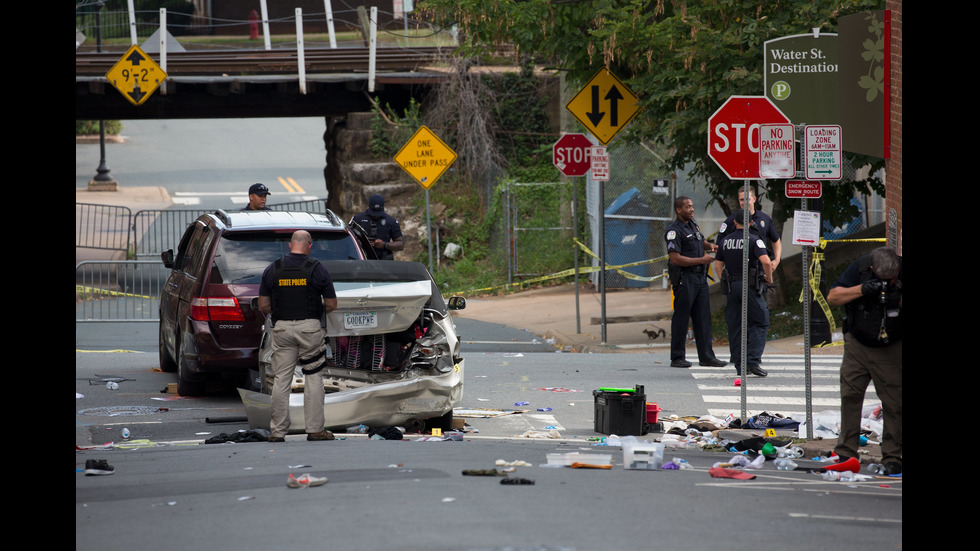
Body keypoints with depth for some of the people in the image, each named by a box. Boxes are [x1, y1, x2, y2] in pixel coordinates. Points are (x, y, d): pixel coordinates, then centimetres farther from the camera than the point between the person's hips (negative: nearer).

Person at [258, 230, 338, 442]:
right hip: (310, 328, -2)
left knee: (281, 379, 4)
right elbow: (331, 305, 0)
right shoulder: (317, 269, -2)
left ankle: (277, 431, 5)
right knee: (313, 378, 5)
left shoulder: (272, 270, 3)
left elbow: (263, 306, 4)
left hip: (282, 328, 2)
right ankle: (315, 430, 3)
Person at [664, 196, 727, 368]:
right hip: (684, 278, -8)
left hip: (700, 277, 8)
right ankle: (677, 358, 3)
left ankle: (706, 356, 10)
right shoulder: (674, 230, -12)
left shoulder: (693, 225, 15)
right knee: (681, 319, -3)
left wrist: (710, 245, 11)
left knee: (703, 318, 7)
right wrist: (701, 260, -19)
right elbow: (675, 258, -19)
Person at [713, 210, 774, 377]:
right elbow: (766, 262, -20)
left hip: (731, 287, 5)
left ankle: (739, 365, 8)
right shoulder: (754, 240, -8)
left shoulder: (725, 241, 10)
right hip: (750, 286, -5)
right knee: (760, 323, 1)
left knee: (735, 326, 9)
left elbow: (718, 265, 15)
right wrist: (769, 279, -4)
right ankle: (753, 361, -13)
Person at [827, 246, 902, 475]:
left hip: (891, 350, -1)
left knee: (894, 403, -3)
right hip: (857, 345, 1)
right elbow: (832, 297, -10)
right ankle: (846, 453, 6)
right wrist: (861, 290, -25)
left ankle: (892, 456, 6)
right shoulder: (859, 269, -12)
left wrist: (898, 300, -30)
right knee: (850, 396, -1)